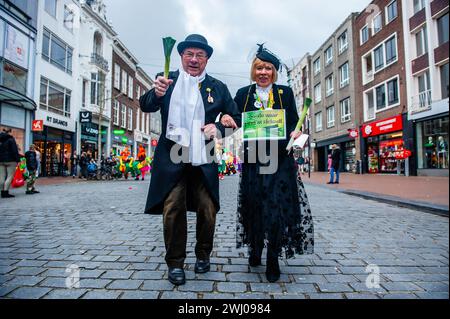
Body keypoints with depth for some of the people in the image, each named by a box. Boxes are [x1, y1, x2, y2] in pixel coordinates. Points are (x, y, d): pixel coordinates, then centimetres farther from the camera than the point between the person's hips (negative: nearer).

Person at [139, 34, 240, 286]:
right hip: (172, 158, -1)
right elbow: (146, 107, -3)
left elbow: (235, 118, 10)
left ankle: (203, 256, 29)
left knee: (208, 210, 5)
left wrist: (218, 128, -11)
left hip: (204, 160, 1)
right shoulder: (168, 80, 5)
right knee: (172, 209, -3)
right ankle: (175, 263, 15)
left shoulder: (217, 87, 7)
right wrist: (156, 93, -26)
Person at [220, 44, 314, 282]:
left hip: (280, 159, -1)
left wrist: (295, 134, -15)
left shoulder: (285, 93, 9)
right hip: (252, 160, 1)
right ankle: (255, 249, 27)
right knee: (254, 206, 5)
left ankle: (273, 260, 10)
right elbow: (236, 123, 8)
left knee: (277, 206, -5)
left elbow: (293, 122, 7)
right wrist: (227, 120, -14)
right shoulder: (243, 94, 10)